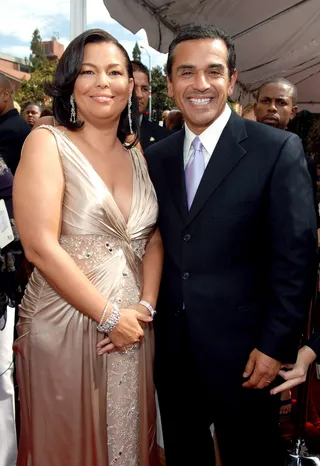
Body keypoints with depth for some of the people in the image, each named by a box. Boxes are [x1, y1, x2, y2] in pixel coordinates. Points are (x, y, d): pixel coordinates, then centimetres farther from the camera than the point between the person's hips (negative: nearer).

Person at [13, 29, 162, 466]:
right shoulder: (47, 143, -8)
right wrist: (110, 316, -14)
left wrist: (145, 307, -10)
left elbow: (154, 240, 6)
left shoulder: (138, 158, 9)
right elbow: (40, 246, -17)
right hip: (65, 326, -4)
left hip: (134, 326, 5)